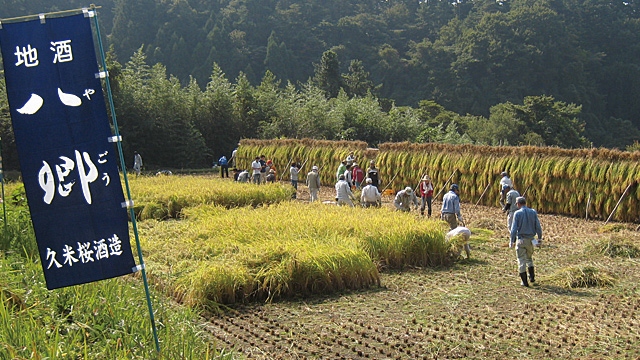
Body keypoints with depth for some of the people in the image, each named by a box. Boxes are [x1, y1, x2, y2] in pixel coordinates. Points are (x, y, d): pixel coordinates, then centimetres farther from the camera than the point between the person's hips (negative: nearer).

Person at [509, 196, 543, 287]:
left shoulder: (517, 213, -8)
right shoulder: (533, 212, 2)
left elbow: (514, 228, -10)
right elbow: (538, 226, 2)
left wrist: (512, 241, -5)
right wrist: (540, 238, 11)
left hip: (521, 239, -4)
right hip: (530, 239, 4)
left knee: (521, 261, 3)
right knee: (529, 258, 23)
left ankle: (524, 282, 5)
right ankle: (532, 277, 18)